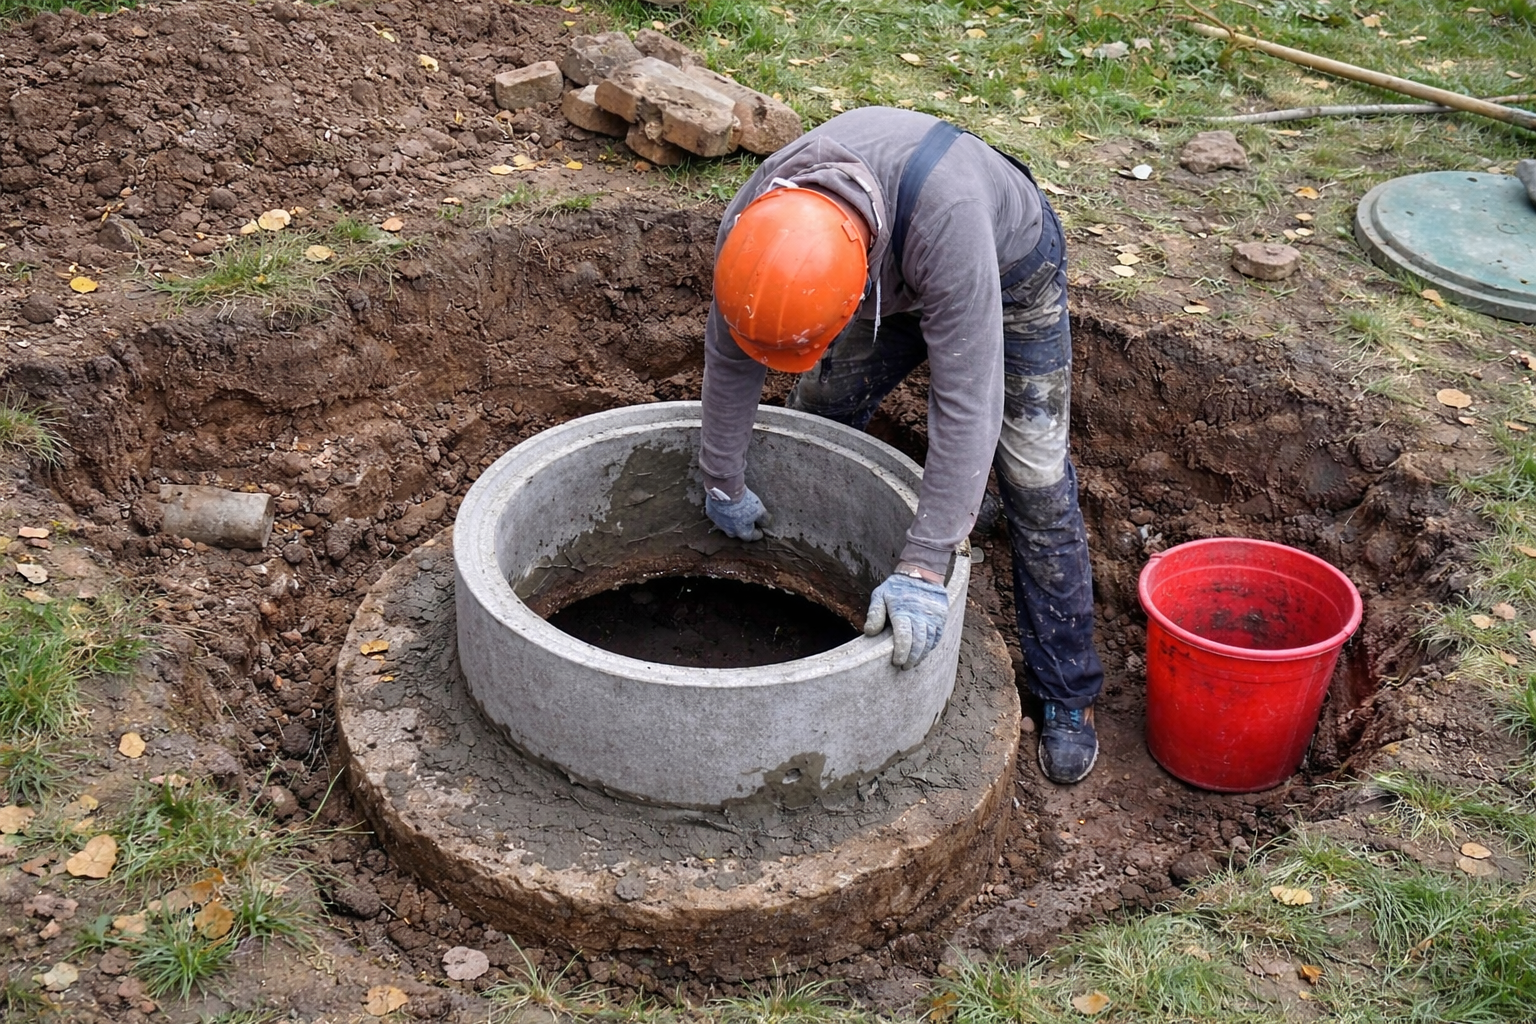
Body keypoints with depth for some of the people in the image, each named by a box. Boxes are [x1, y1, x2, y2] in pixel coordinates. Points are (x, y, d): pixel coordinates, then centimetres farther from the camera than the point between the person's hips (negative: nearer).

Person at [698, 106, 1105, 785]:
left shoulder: (946, 218, -48)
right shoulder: (752, 223, -31)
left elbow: (966, 401, -46)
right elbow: (729, 357, -13)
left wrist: (923, 569, -47)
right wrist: (724, 483, -3)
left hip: (1009, 269, -5)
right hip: (893, 277, 5)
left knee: (1034, 484, -9)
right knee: (816, 416, 7)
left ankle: (1067, 694, 4)